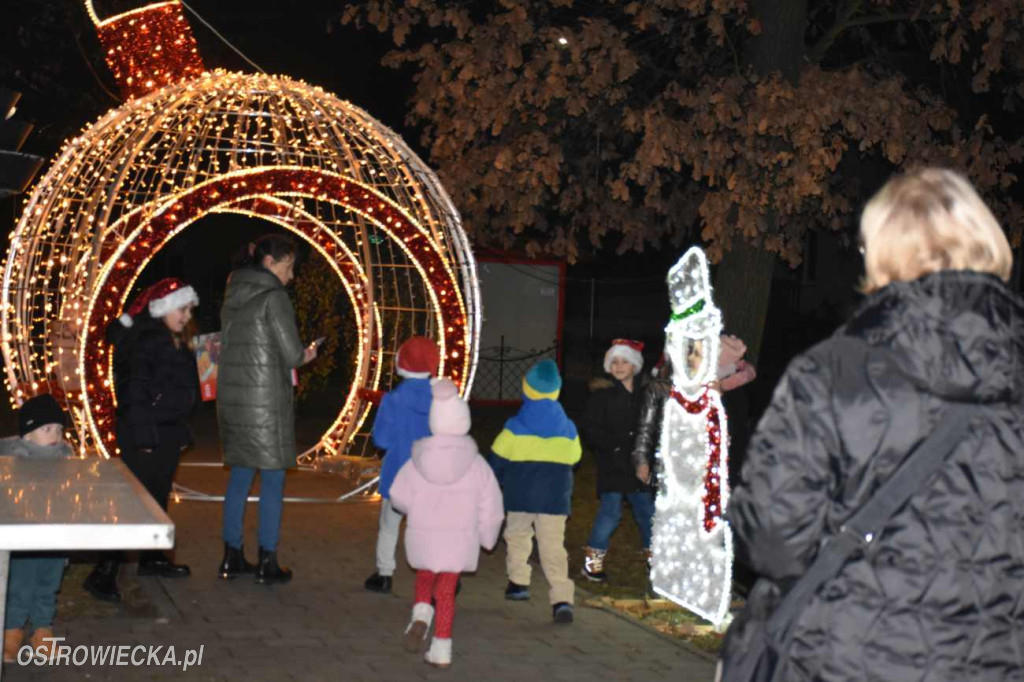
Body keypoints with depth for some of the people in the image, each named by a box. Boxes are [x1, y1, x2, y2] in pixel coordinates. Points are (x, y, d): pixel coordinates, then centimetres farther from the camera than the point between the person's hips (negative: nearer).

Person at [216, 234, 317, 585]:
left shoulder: (233, 297, 13)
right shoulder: (274, 296, -10)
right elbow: (292, 354, -14)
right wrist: (305, 356, 10)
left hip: (232, 395, 7)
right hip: (266, 397, -7)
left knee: (240, 475, 13)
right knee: (272, 478, 1)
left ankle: (232, 557, 17)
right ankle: (267, 562, 4)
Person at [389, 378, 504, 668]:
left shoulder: (418, 461, -6)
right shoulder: (476, 464, -6)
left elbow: (400, 498, -4)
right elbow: (490, 507, -3)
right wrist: (487, 537, 12)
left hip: (423, 535, 0)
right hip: (460, 538, 0)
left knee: (425, 576, 25)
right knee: (446, 590, 8)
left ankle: (421, 615, -3)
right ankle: (441, 649, 5)